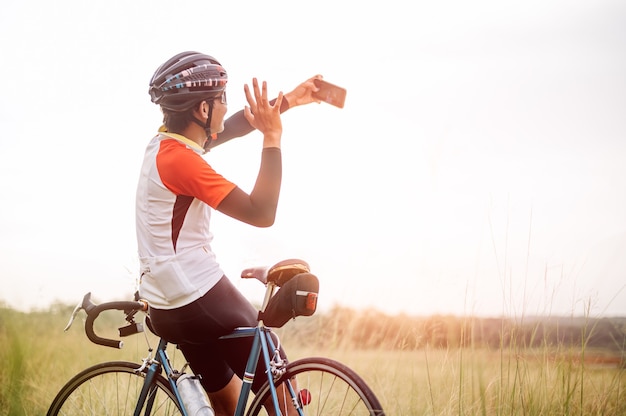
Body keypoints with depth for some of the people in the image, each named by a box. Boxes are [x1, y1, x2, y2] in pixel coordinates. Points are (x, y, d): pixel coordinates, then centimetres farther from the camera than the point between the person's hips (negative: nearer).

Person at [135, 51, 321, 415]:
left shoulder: (164, 143, 7)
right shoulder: (181, 160, -21)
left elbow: (232, 128, 22)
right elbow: (261, 213, -24)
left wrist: (288, 101, 23)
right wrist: (273, 137, -21)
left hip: (168, 307, 10)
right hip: (202, 299, -10)